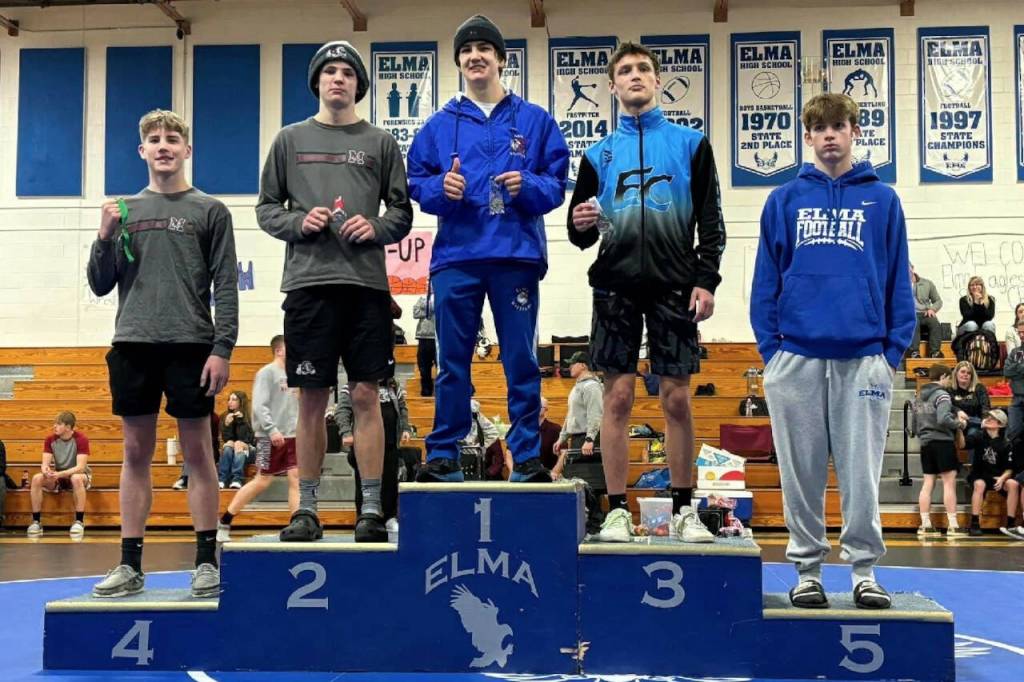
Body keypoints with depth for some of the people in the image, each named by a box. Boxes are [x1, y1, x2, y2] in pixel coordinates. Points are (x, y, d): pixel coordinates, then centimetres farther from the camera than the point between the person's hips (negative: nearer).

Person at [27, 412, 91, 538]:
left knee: (77, 478, -40)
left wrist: (60, 474, -39)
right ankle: (36, 522, -19)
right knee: (37, 478, -25)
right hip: (58, 476, 4)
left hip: (77, 475, -4)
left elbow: (81, 467, -24)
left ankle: (79, 522, -32)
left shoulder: (81, 439, -17)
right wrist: (46, 470, -35)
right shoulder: (50, 439, -5)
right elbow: (45, 463, -9)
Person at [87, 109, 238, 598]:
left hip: (191, 344, -3)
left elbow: (226, 286, -1)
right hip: (133, 343, 3)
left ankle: (206, 562, 7)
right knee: (136, 453, 7)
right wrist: (104, 236, -4)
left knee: (197, 451, 1)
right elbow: (100, 285, 12)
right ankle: (130, 565, 12)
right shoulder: (124, 210, 13)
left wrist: (223, 347, -10)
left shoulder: (210, 211, 5)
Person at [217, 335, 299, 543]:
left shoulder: (290, 374, 15)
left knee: (296, 478, -3)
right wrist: (272, 429, -24)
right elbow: (259, 405, -15)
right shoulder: (267, 373, -7)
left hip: (291, 436, 7)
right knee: (262, 481, -2)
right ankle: (224, 522, 10)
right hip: (269, 437, -7)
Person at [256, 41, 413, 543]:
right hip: (307, 281, 1)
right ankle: (307, 509, 11)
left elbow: (402, 212, 9)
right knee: (311, 399, 3)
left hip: (366, 282, 0)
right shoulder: (290, 140, 13)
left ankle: (371, 509, 5)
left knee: (366, 396, -1)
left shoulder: (379, 142, 12)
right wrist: (298, 222, -7)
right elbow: (266, 209, 12)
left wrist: (375, 228, -10)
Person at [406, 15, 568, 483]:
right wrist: (441, 189, -11)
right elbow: (416, 182, 9)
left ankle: (527, 457, 10)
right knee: (452, 364, 4)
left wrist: (528, 186, -13)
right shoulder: (439, 124, 12)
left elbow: (557, 184, 6)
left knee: (522, 363, 2)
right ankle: (443, 456, 12)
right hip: (455, 256, 1)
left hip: (516, 255, -1)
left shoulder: (535, 121, 9)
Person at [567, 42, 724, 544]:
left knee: (677, 398, 1)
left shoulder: (691, 144, 9)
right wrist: (581, 225, -10)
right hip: (615, 286, 1)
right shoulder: (599, 153, 13)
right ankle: (617, 510, 6)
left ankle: (684, 510, 12)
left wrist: (706, 280, -6)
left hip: (674, 285, -1)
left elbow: (711, 221, 6)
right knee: (618, 396, 0)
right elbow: (581, 236, 14)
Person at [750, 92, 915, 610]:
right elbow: (766, 279, 7)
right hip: (796, 357, 1)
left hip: (863, 357, 0)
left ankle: (864, 570, 14)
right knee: (801, 472, 6)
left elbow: (899, 281, 7)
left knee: (861, 472, 3)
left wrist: (895, 349, -1)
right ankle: (807, 569, 16)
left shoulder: (882, 201, 9)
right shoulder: (784, 201, 9)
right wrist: (768, 346, -1)